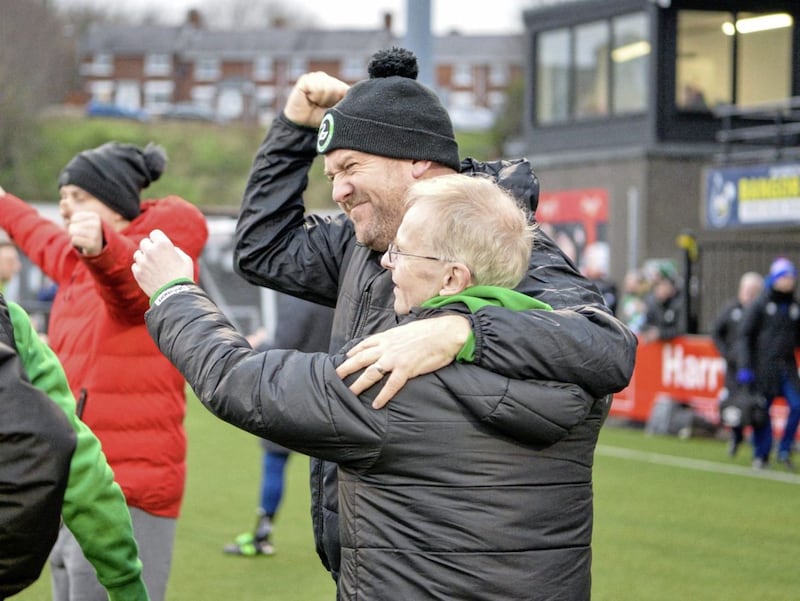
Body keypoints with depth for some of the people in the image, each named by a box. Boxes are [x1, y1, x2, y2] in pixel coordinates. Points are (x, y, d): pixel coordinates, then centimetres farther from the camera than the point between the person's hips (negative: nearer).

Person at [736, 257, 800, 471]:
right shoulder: (759, 305, -1)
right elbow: (746, 336, -2)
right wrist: (745, 367, -8)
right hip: (763, 367, -3)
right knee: (762, 411, 1)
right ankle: (761, 455, 13)